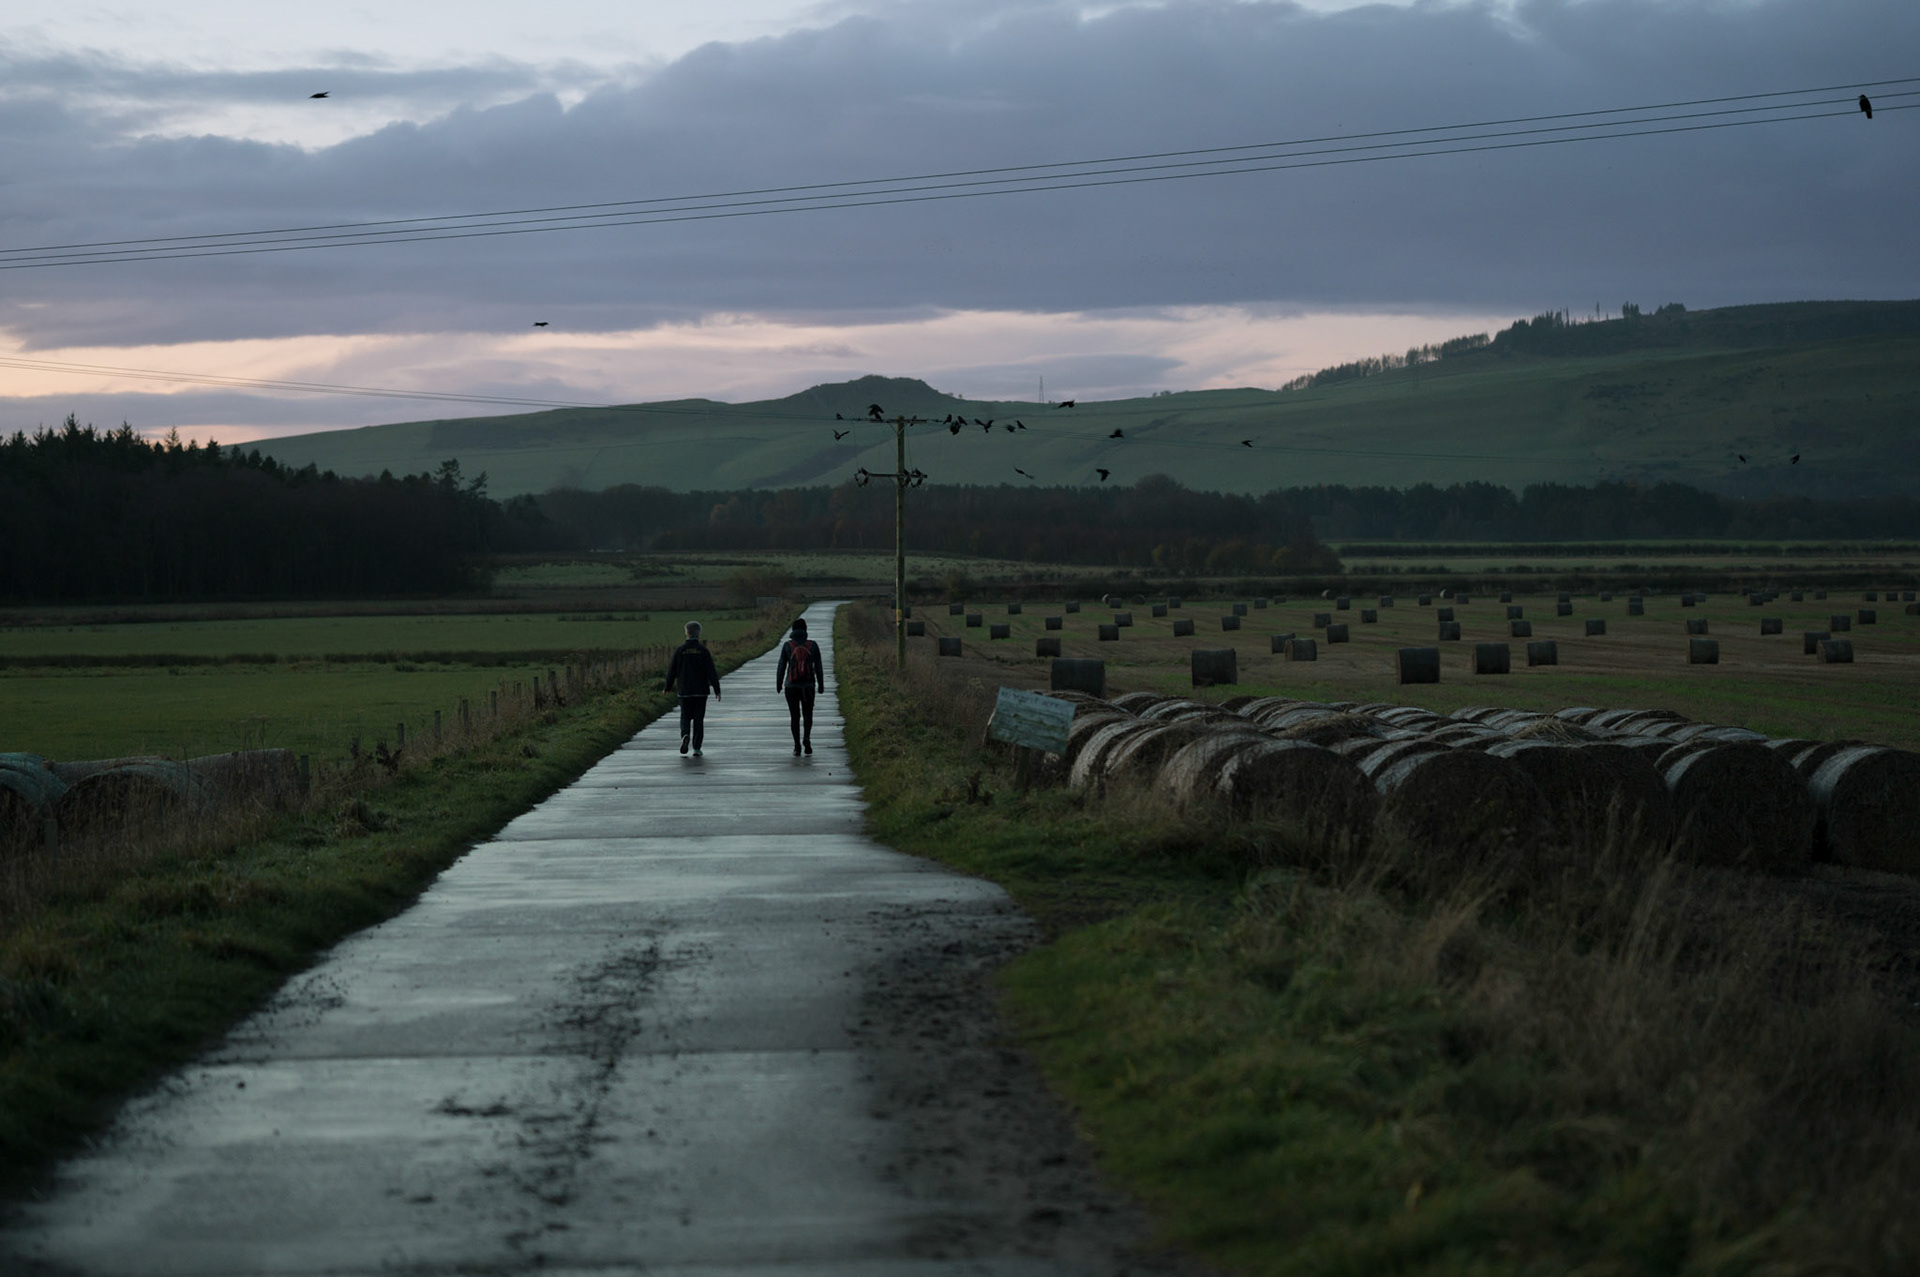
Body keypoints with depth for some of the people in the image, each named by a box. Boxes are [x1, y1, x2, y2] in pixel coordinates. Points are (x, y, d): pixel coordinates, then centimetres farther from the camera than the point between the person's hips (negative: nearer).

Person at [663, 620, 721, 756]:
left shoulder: (679, 650, -3)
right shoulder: (703, 651, -6)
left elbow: (672, 671, 2)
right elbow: (711, 672, -7)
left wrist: (668, 687, 15)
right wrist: (717, 690, -2)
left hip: (685, 690, 0)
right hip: (701, 691, 0)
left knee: (685, 717, 11)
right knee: (698, 719, 7)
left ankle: (685, 735, -19)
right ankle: (696, 748, 5)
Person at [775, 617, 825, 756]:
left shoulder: (787, 646, -6)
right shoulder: (813, 645, -4)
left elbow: (781, 667, -4)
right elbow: (818, 667, 0)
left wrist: (778, 684, 8)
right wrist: (821, 684, 9)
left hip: (791, 687, 0)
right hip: (808, 686, 0)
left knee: (795, 717, 10)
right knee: (807, 715, 14)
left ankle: (797, 746, 4)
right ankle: (806, 739, -10)